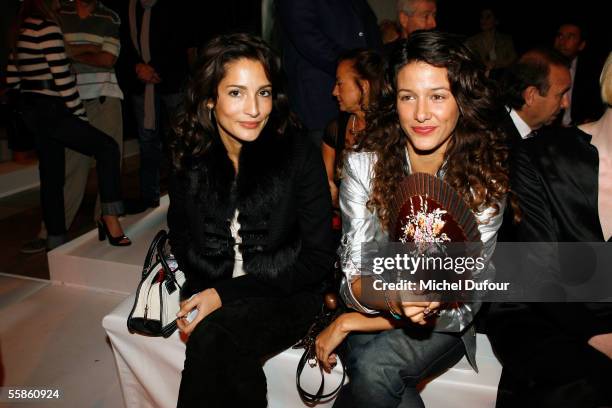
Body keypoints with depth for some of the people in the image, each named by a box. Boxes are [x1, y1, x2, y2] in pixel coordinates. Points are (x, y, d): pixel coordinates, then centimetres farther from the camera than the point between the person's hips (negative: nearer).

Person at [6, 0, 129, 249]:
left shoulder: (22, 29, 17)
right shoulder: (48, 27, -12)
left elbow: (12, 77, 20)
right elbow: (62, 77, -16)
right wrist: (79, 115, -11)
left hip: (31, 109, 10)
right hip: (50, 110, -10)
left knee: (51, 176, 11)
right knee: (107, 147, -13)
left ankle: (55, 239, 18)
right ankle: (110, 218, -15)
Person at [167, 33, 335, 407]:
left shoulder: (299, 153, -13)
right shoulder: (190, 154, -3)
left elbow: (319, 258, -11)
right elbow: (181, 236, 12)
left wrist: (226, 294, -16)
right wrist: (204, 294, -8)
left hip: (286, 293, -2)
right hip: (211, 289, 3)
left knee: (209, 341, -28)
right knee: (232, 360, -27)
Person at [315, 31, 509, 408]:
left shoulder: (486, 181, -16)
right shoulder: (364, 165, -13)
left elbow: (461, 309, -14)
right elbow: (354, 282, -13)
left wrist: (349, 323, -16)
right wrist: (393, 297, -38)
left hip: (446, 326, 0)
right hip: (375, 305, 1)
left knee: (374, 368, -30)